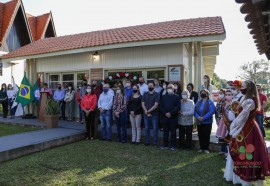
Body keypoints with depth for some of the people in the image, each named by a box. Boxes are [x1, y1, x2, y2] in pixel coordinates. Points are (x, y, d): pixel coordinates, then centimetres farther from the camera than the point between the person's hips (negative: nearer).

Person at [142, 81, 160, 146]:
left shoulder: (157, 94, -3)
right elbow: (142, 104, 2)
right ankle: (147, 141, 19)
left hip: (154, 115, -3)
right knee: (147, 129, 9)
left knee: (155, 129, 1)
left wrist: (148, 111, -14)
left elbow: (156, 105, -11)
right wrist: (146, 112, -12)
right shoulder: (145, 94, 8)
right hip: (146, 115, 3)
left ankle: (155, 142, 10)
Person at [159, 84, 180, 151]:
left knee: (173, 132, 4)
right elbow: (161, 107, 5)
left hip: (173, 117, -3)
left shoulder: (177, 97, 3)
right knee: (165, 132, 9)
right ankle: (165, 145, 17)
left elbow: (177, 107, -7)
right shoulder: (163, 97, 13)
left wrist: (170, 113, -16)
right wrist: (165, 113, -10)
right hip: (164, 117, 3)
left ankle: (173, 145, 12)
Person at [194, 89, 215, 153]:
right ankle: (201, 148, 18)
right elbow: (195, 110, 5)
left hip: (207, 122, -5)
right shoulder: (198, 102, 11)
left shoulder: (210, 102, -5)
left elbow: (212, 111, -18)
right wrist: (198, 117, -15)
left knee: (206, 135, 0)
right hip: (199, 122, 5)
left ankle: (206, 148, 11)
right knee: (200, 135, 8)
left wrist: (204, 118, -23)